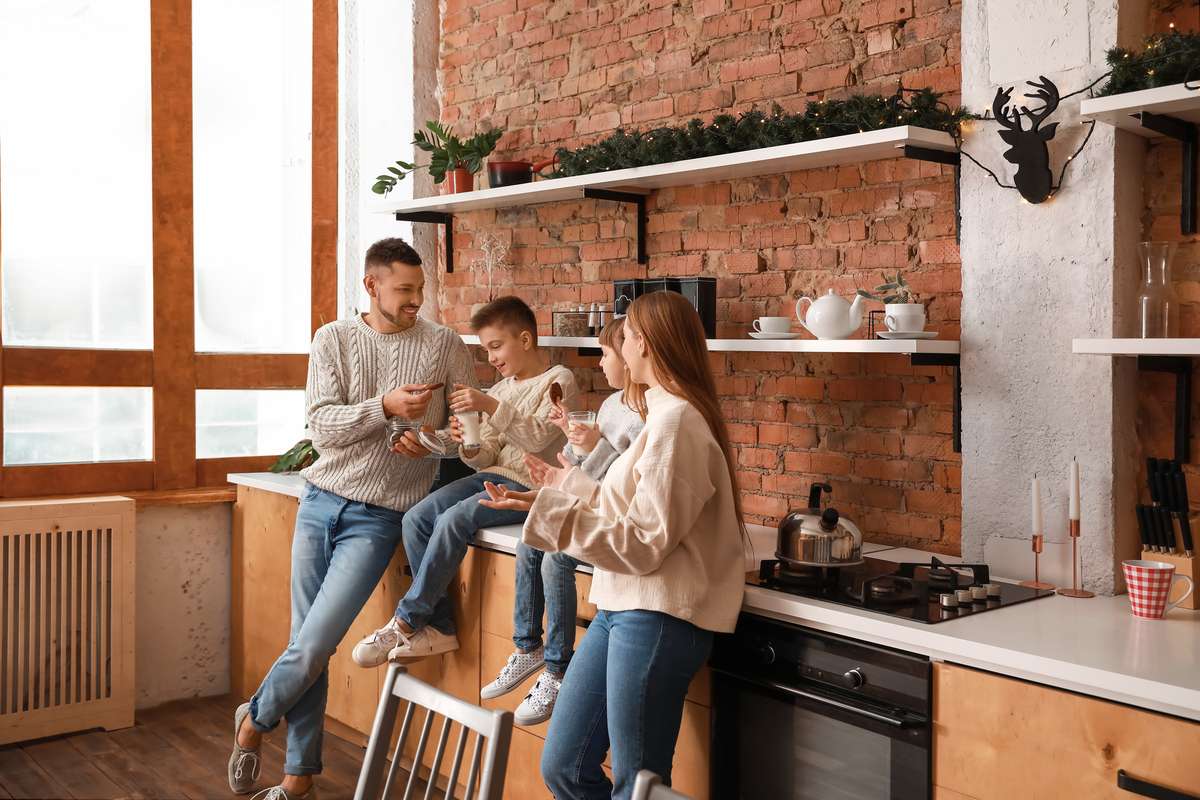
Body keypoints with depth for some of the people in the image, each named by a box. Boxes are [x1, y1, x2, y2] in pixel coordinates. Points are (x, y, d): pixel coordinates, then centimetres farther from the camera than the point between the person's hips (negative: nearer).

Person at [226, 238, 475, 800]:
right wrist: (385, 406, -21)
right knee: (306, 646, 6)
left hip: (377, 517, -2)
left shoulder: (444, 345, 0)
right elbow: (322, 426, -6)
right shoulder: (334, 339, 2)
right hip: (320, 502, 2)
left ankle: (255, 719, 21)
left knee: (313, 647, -9)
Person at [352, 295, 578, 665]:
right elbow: (487, 457, 15)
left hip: (529, 485, -7)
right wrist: (470, 447, -8)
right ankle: (439, 627, -9)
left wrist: (493, 408, -25)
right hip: (491, 475, 8)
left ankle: (406, 622, -15)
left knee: (453, 519, -28)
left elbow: (538, 437, -15)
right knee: (416, 518, -13)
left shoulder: (558, 380, -1)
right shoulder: (498, 390, 18)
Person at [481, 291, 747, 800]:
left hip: (656, 618, -10)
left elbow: (643, 544, -18)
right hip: (622, 610, 10)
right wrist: (569, 484, 31)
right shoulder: (668, 414, 16)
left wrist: (549, 510, -18)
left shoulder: (676, 419, -15)